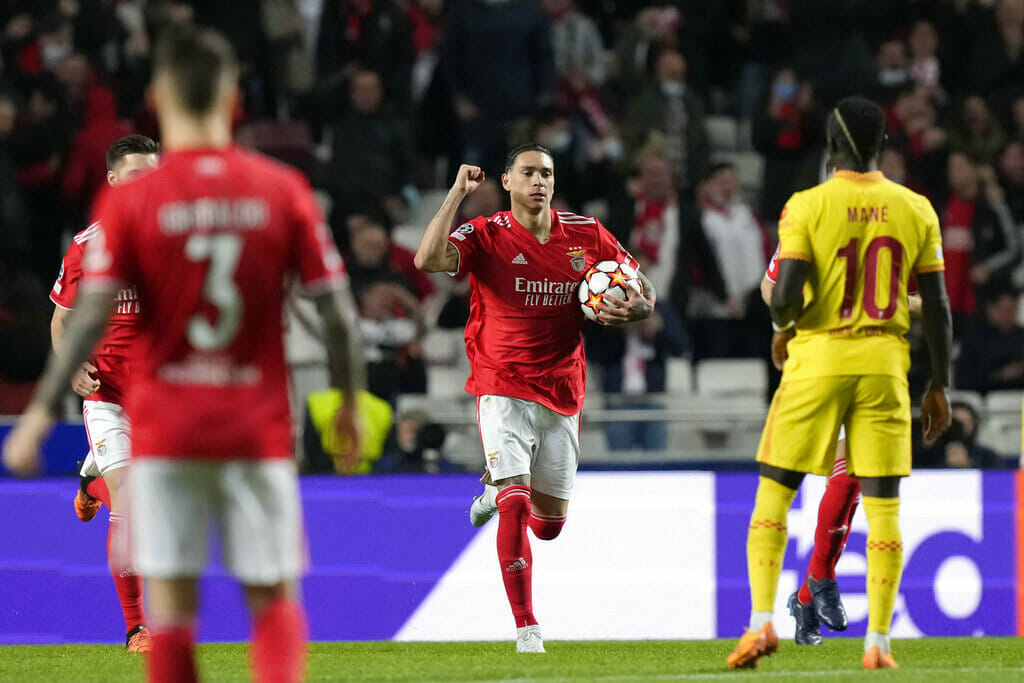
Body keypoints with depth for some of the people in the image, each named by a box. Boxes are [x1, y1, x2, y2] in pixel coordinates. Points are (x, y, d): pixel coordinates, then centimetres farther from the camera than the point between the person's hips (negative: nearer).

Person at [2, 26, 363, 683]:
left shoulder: (131, 198, -5)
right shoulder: (283, 190, -1)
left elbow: (91, 316, -9)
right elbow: (338, 312, -1)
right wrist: (350, 401, 13)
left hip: (166, 424, -1)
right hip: (259, 425, 1)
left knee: (171, 599, 4)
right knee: (274, 594, 7)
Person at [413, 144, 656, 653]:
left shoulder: (586, 235, 3)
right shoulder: (486, 236, -6)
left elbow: (644, 294, 10)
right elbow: (428, 260, -25)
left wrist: (630, 310, -14)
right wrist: (458, 192, -21)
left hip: (562, 395, 4)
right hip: (503, 390, -4)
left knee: (549, 525, 14)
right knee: (516, 508, -19)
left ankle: (499, 487, 49)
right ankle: (526, 629, -12)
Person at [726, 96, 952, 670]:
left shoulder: (807, 207, -7)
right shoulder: (916, 210, 2)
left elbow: (786, 296, -15)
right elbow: (937, 307, 2)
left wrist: (783, 328, 8)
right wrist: (940, 386, 10)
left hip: (817, 362, -2)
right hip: (885, 367, 2)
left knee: (773, 496, 8)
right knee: (883, 509, 5)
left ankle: (762, 622, -4)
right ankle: (878, 644, 3)